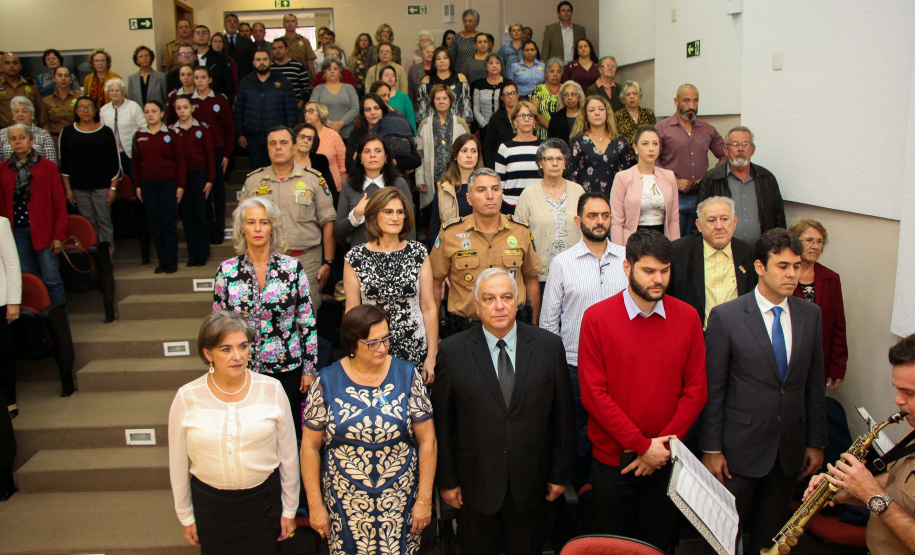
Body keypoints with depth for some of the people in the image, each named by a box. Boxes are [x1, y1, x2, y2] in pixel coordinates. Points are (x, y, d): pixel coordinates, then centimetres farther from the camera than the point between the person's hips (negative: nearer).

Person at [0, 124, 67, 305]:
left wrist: (59, 235, -6)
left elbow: (60, 204, -2)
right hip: (17, 232, 3)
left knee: (51, 280, -3)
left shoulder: (47, 167, -1)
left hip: (43, 232, -3)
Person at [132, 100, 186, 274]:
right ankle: (162, 261, 12)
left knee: (168, 221, -3)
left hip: (168, 183, -3)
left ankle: (171, 261, 5)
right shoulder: (139, 136, 8)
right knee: (154, 223, 5)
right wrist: (137, 186, 7)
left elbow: (181, 160, -2)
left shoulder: (171, 134, -1)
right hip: (147, 184, 3)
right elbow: (135, 162, 12)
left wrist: (180, 185, -6)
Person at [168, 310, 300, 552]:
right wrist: (186, 517, 8)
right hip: (210, 504, 0)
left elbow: (288, 455, -2)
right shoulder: (187, 398, -10)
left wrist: (290, 510, 4)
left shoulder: (271, 390, -10)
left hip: (263, 501, 0)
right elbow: (178, 464, 2)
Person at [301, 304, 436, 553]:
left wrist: (424, 499, -4)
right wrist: (315, 505, 0)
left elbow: (427, 440, -4)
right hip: (345, 503, 0)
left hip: (400, 501, 0)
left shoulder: (407, 375, -6)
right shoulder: (327, 382, -7)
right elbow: (310, 446, -1)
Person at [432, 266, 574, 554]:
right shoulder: (452, 351, -9)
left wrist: (561, 473, 2)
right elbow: (443, 422, -4)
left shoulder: (549, 346, -6)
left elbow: (563, 414, 0)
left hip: (530, 483, 1)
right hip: (475, 485, -1)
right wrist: (447, 480, -2)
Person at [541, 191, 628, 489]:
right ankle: (582, 490, 31)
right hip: (575, 366, -1)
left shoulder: (627, 257, 3)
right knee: (579, 435, 9)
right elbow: (548, 320, 2)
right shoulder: (562, 262, -2)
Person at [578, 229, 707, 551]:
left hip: (666, 460, 2)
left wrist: (663, 445, -10)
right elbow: (593, 393, -13)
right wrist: (643, 445, -15)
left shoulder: (687, 317, -1)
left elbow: (696, 389, -2)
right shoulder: (597, 318, -10)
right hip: (612, 461, -2)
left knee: (657, 543, 18)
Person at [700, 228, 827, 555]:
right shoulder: (725, 316, -11)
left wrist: (816, 442, 8)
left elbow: (815, 384, 8)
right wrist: (710, 449, -9)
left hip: (790, 451, 4)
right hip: (740, 448, -4)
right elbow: (713, 389, -9)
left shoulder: (810, 315, 3)